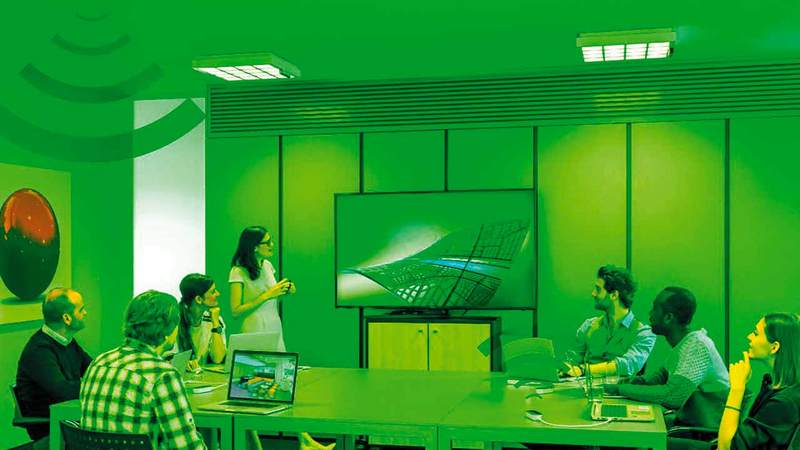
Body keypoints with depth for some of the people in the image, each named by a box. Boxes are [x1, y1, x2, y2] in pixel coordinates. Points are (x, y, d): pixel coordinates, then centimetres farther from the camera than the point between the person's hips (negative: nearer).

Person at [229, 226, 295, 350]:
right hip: (255, 332, -6)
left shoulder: (267, 265, 5)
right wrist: (267, 295, -23)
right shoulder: (238, 272, -14)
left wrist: (285, 291, -3)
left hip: (276, 329, 6)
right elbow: (235, 311, -19)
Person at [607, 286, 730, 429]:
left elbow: (672, 397, -31)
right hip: (686, 421, 8)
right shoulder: (682, 342, 6)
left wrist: (622, 389, -23)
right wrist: (644, 380, 2)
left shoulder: (697, 346, -23)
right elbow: (665, 372, 24)